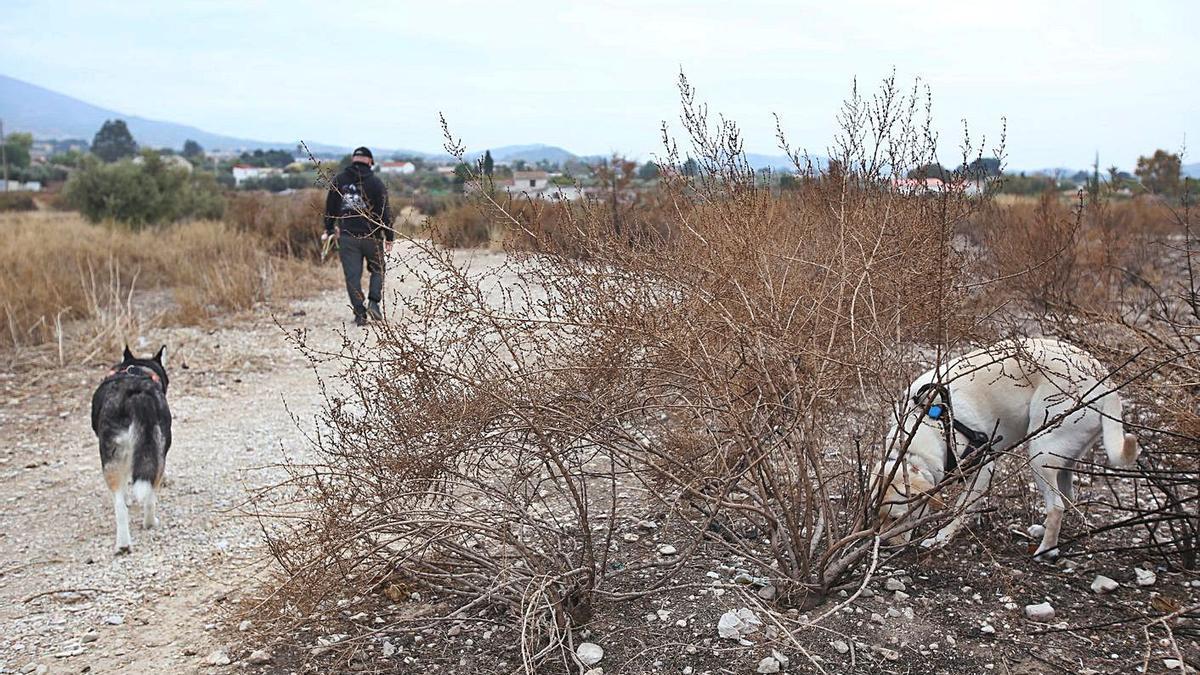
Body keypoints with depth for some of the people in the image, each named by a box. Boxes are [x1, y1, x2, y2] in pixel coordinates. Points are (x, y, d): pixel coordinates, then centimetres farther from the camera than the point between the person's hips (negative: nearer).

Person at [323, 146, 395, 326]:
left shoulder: (339, 180, 5)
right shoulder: (376, 182, -3)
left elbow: (330, 207, 12)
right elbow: (385, 211, -5)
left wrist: (330, 229, 25)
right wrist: (389, 237, 0)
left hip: (347, 236, 1)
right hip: (371, 235, -1)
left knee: (352, 275, 4)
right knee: (377, 270, 17)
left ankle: (359, 313, 0)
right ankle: (373, 302, -2)